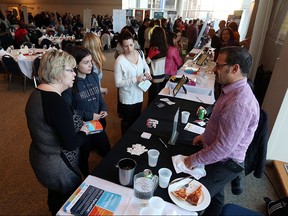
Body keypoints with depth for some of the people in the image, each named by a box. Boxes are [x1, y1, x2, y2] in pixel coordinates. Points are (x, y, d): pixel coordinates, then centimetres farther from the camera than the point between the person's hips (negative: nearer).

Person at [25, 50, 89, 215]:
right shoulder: (56, 102, -31)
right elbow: (71, 144, -30)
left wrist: (78, 125, 1)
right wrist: (84, 132, -11)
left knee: (56, 198, 34)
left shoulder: (38, 93, -1)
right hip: (59, 168, -9)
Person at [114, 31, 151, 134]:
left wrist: (147, 73, -10)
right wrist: (135, 79, -28)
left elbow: (146, 66, 13)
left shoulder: (140, 53, -6)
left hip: (139, 95, 6)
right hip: (127, 98, -5)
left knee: (137, 120, 25)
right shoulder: (120, 61, -23)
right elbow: (118, 83, -20)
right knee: (127, 122, 16)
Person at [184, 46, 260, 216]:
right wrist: (205, 135, 12)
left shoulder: (239, 104, -34)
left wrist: (195, 160, -19)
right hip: (221, 159, 9)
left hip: (224, 164, -9)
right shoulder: (236, 89, -1)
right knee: (214, 194, 28)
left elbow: (224, 147, -31)